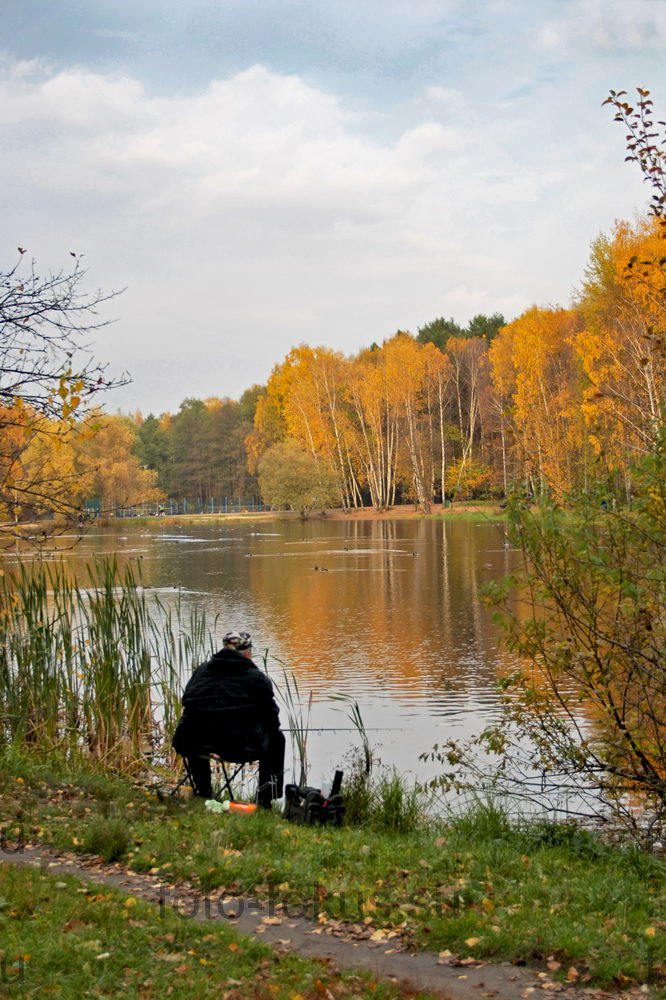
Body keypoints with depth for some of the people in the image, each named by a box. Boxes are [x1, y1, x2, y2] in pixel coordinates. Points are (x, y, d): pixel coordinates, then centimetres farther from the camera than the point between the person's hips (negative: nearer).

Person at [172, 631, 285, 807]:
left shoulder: (201, 670, 15)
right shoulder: (257, 678, 4)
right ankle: (266, 797, 22)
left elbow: (187, 704, 20)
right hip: (239, 746, -4)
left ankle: (202, 791, 45)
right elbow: (272, 717, 6)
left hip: (194, 744, 4)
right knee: (276, 737, 24)